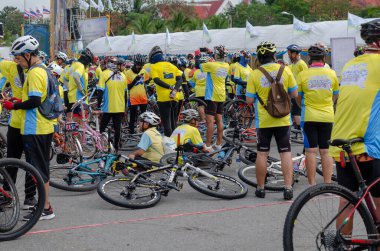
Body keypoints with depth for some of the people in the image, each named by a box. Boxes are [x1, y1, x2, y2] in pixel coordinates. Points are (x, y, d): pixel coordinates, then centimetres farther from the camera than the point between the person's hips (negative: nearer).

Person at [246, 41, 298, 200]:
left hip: (263, 120, -1)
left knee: (262, 153, 8)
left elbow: (249, 100, -7)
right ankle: (288, 187, -1)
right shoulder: (285, 70, -4)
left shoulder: (255, 75, -8)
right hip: (283, 119, 1)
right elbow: (294, 94, 1)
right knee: (286, 153, 5)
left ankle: (260, 188, 14)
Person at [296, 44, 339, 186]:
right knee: (326, 151, 7)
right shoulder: (332, 74, -1)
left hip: (309, 116, -2)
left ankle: (312, 184, 4)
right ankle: (327, 184, 8)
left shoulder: (302, 75, -7)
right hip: (328, 116, 2)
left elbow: (298, 98, 4)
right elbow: (335, 96, 12)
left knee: (311, 151, 2)